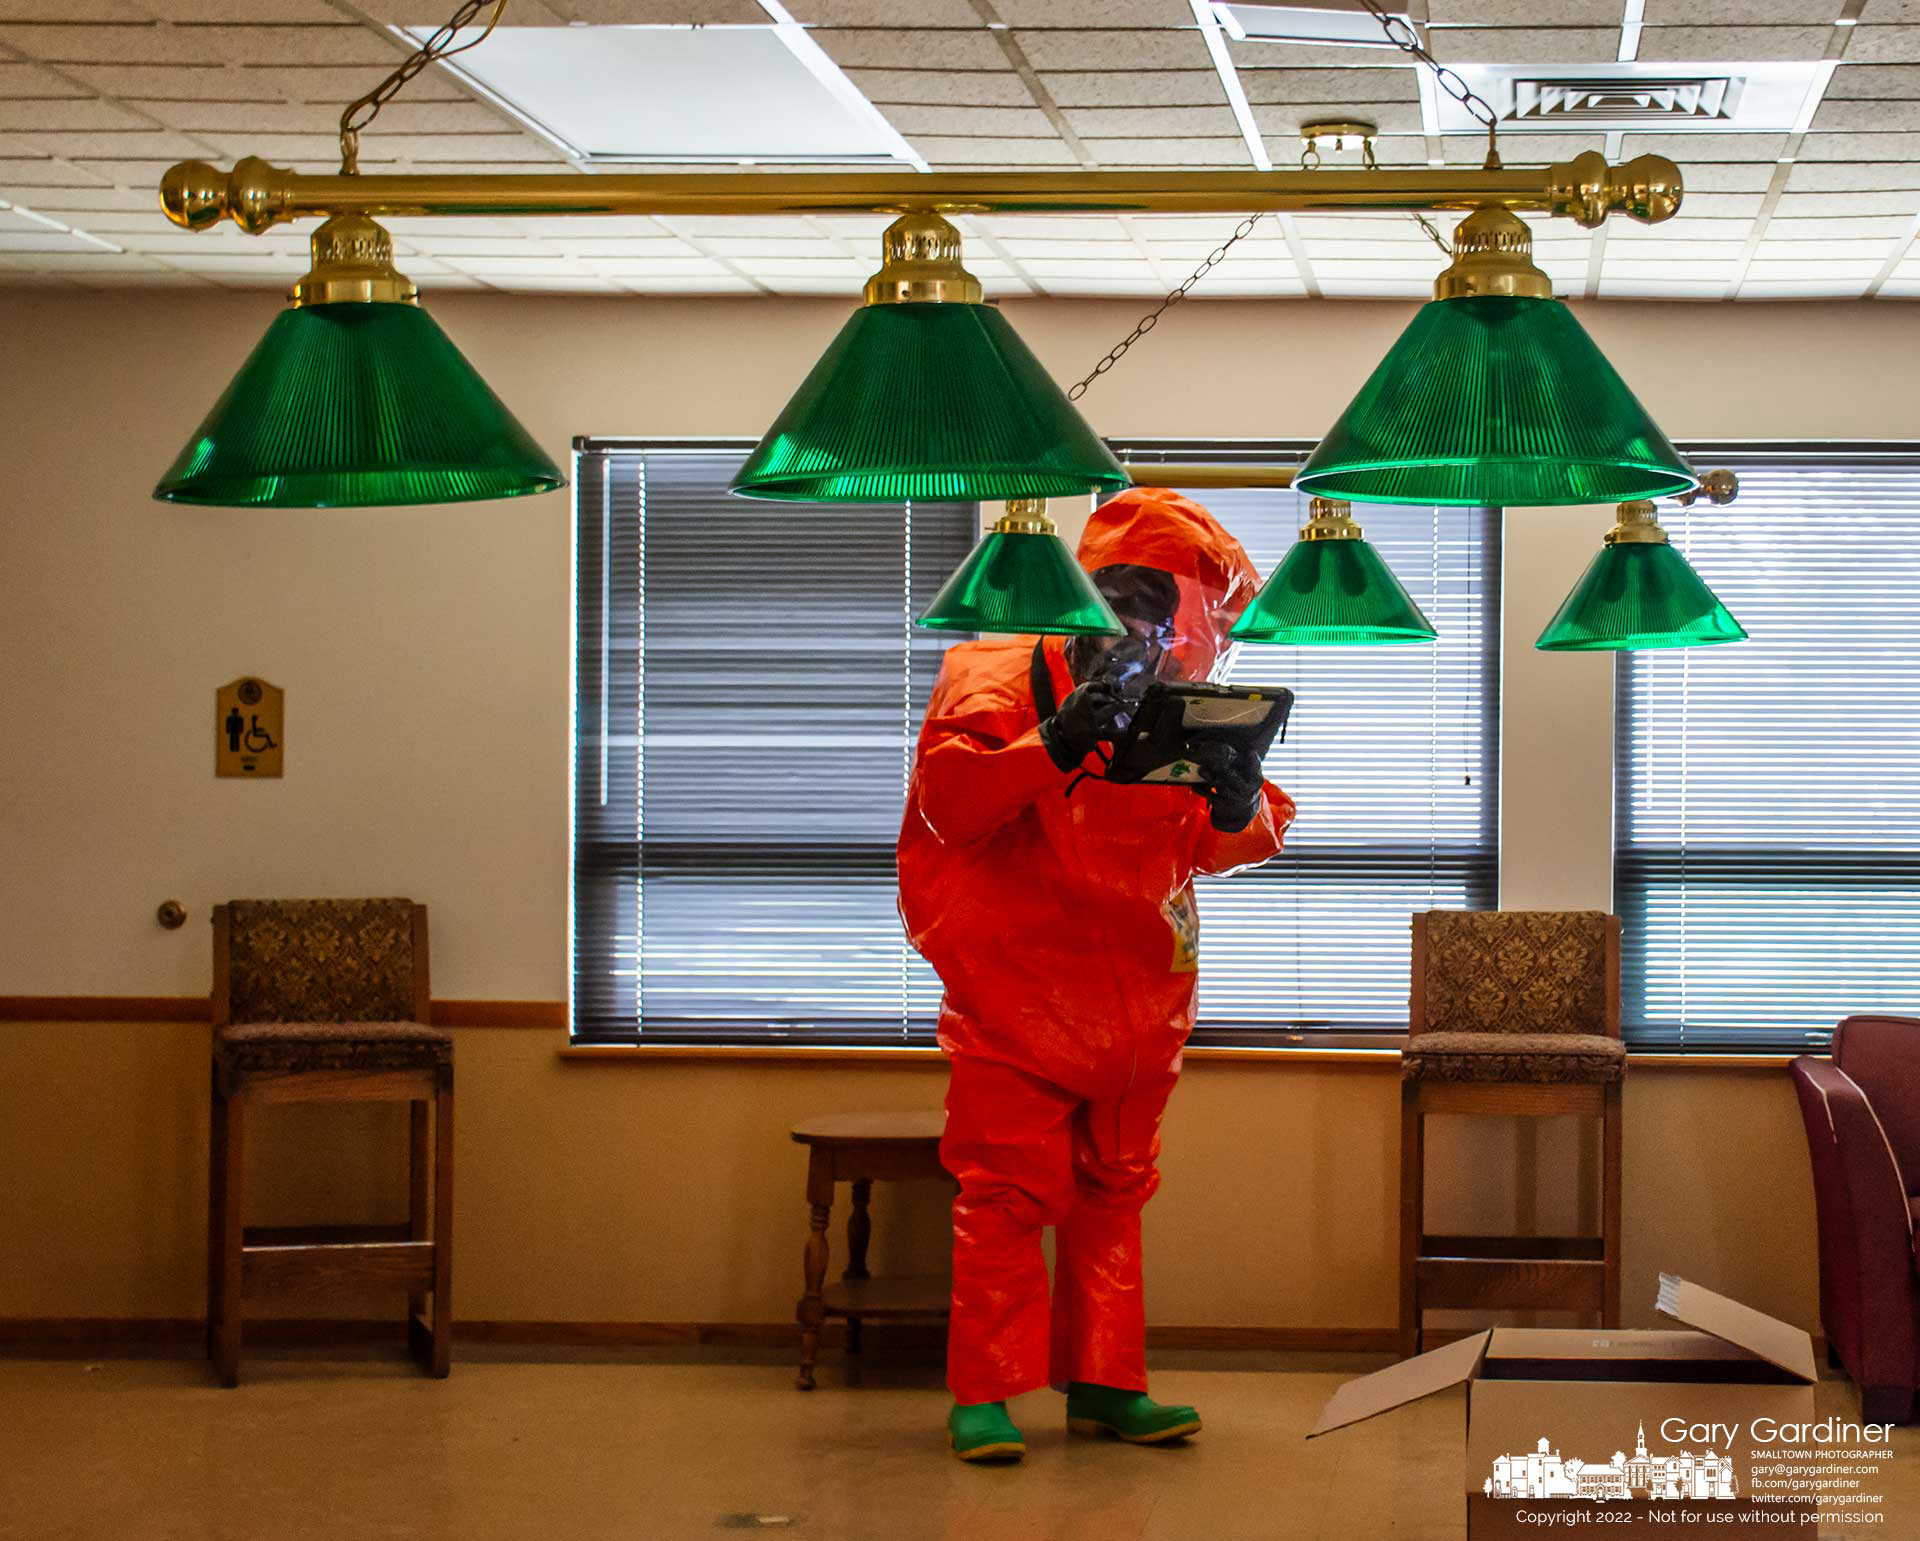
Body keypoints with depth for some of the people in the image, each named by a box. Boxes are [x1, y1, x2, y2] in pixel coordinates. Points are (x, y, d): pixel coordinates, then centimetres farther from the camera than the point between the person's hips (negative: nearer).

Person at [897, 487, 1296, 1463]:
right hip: (1017, 1005, -5)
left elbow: (1211, 851, 7)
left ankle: (1104, 1385, 17)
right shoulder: (996, 678, -4)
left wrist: (1237, 805, -17)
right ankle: (983, 1395, -2)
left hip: (1135, 1010, 5)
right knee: (1008, 1195, -6)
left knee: (1112, 1194, 10)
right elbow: (949, 798, -19)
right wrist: (1057, 742, -30)